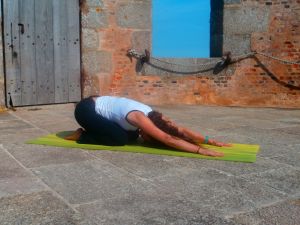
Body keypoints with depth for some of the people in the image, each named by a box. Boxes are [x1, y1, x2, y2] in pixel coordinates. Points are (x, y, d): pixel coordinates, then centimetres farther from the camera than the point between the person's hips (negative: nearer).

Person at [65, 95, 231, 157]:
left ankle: (92, 130, 18)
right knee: (120, 139, -21)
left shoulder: (152, 115, -9)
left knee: (132, 136, 3)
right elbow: (168, 139, -43)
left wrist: (209, 141, -18)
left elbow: (182, 130, -12)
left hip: (98, 104, 9)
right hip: (85, 109, -8)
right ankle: (81, 136, 0)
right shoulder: (139, 117, -33)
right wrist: (200, 150, -47)